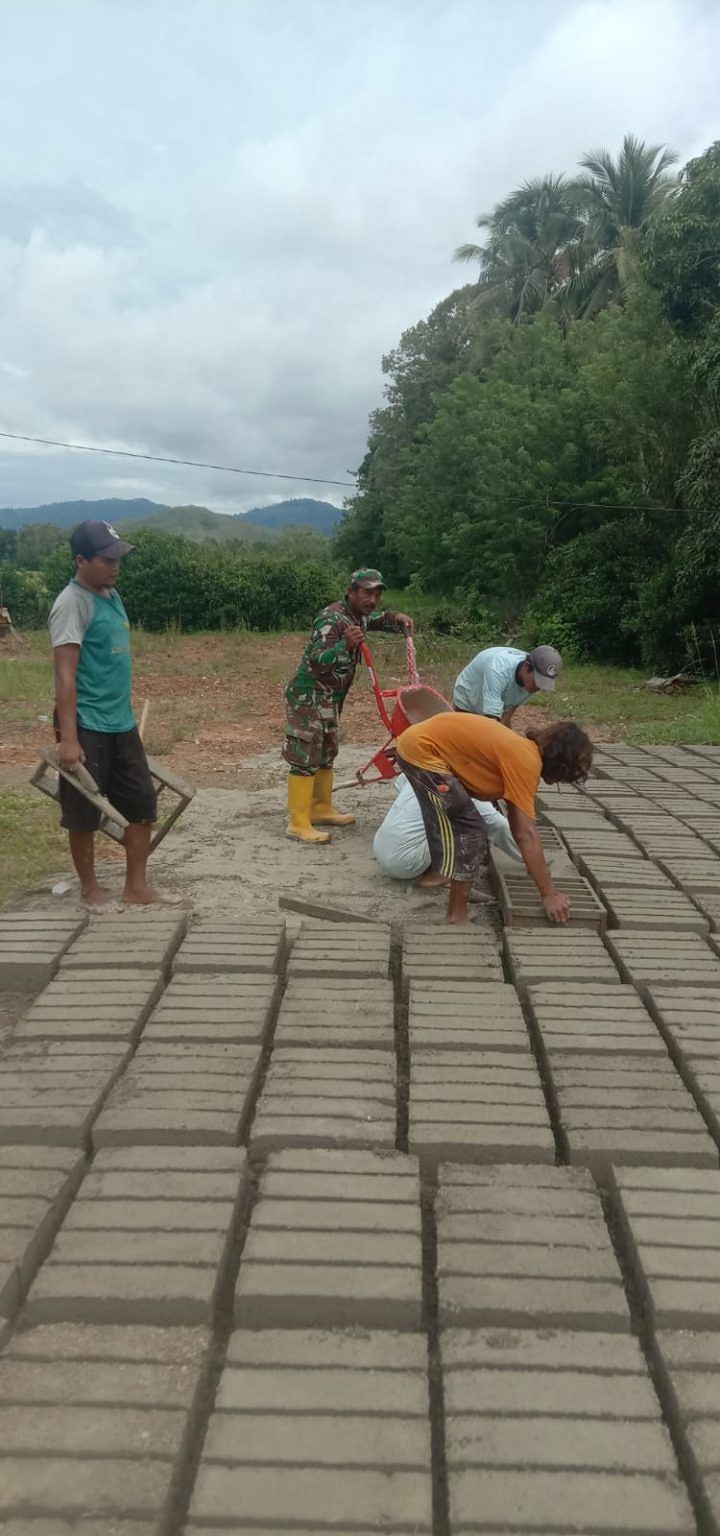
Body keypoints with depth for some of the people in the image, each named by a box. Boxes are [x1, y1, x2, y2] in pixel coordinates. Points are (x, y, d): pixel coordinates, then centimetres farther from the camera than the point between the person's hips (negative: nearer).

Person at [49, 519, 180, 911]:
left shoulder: (111, 595, 11)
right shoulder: (73, 602, -15)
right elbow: (65, 674, -20)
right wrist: (68, 737, -24)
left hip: (122, 724, 9)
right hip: (88, 727, -9)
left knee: (142, 802, 12)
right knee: (84, 813, 6)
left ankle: (137, 887, 22)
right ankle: (90, 889, 22)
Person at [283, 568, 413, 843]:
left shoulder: (358, 615, 6)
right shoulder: (332, 618, -23)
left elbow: (377, 619, 28)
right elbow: (316, 661, -33)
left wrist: (397, 618, 5)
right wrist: (345, 645, -51)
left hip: (329, 698, 10)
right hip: (308, 696, -10)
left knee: (326, 755, 17)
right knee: (305, 758, -11)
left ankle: (321, 809, 29)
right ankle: (299, 823, -12)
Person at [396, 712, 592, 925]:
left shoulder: (524, 751, 9)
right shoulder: (526, 762, -19)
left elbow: (517, 822, 20)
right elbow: (526, 834, -21)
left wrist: (535, 866, 26)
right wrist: (549, 894, -17)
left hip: (416, 741, 10)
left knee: (447, 821, 30)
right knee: (471, 832, -6)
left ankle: (440, 873, 52)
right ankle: (457, 914, 3)